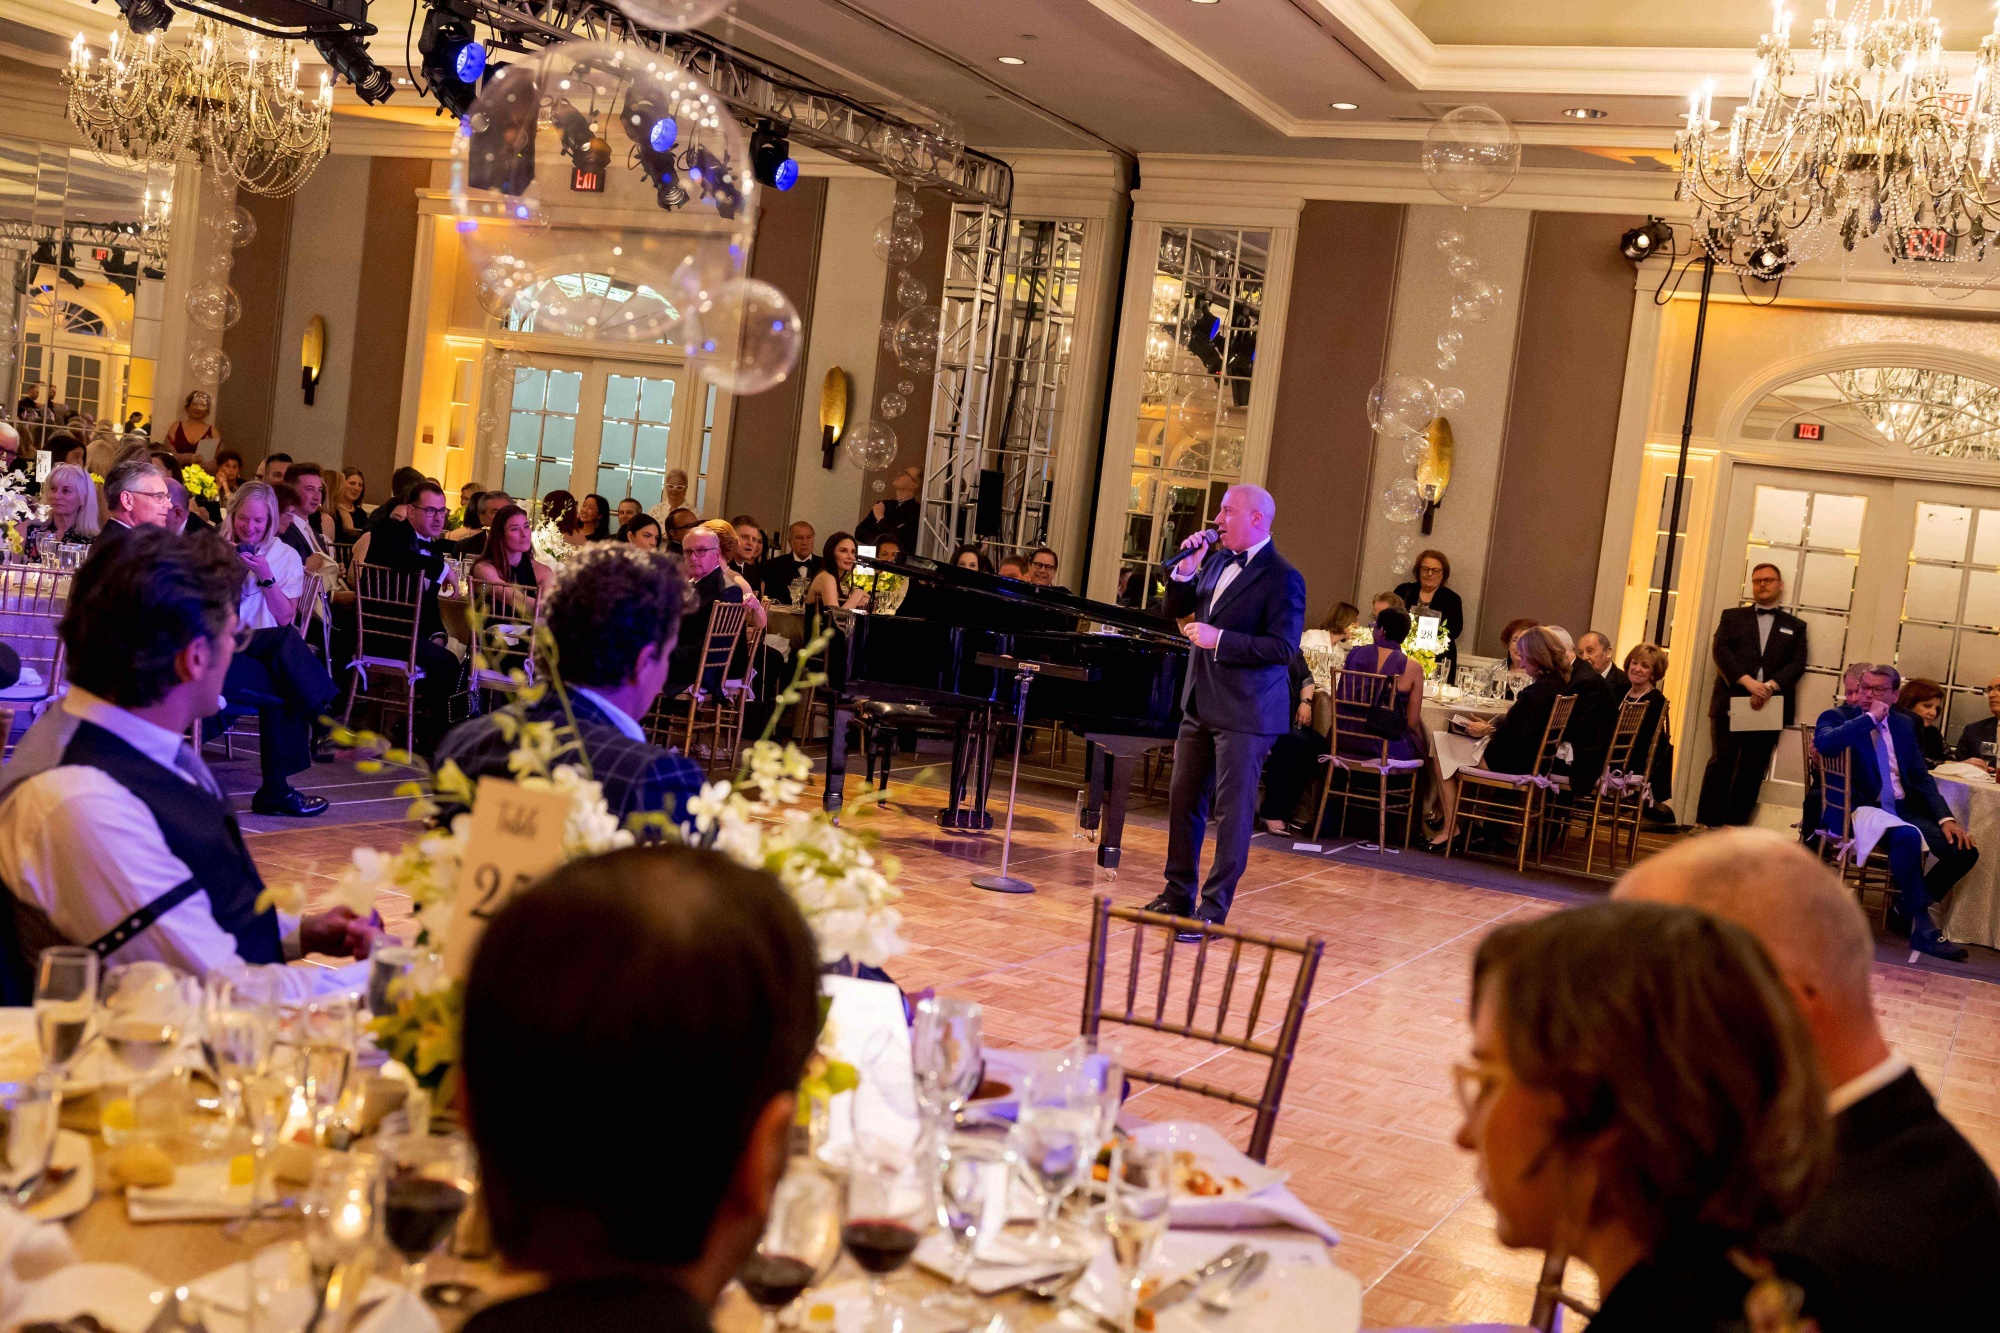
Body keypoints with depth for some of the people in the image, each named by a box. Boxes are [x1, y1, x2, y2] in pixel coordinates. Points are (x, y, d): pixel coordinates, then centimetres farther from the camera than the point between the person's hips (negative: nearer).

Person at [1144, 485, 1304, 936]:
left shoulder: (1282, 578, -14)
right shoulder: (1217, 560, 9)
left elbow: (1283, 647, -20)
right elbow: (1176, 610, 13)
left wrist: (1218, 639, -22)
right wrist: (1187, 567, -3)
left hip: (1245, 712, -8)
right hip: (1201, 704, 8)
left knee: (1232, 809, -1)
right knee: (1184, 801, 14)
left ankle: (1214, 909, 5)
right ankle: (1177, 896, 26)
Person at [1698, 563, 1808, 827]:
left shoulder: (1795, 626, 17)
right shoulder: (1732, 616, 15)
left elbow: (1797, 664, 4)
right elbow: (1721, 651, 0)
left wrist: (1770, 686, -15)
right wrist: (1748, 682, -15)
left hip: (1769, 706, 1)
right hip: (1730, 702, -1)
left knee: (1752, 769, -1)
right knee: (1721, 763, -5)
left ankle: (1734, 825, 2)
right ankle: (1707, 824, -3)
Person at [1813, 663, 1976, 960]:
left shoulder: (1904, 724, 17)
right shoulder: (1838, 717, 1)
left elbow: (1921, 777, 15)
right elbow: (1824, 743, -23)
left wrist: (1945, 818, 1)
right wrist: (1870, 718, -17)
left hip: (1903, 810, 6)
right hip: (1859, 811, -6)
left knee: (1965, 849, -10)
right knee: (1907, 836, -36)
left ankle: (1907, 907, 9)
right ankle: (1923, 929, -28)